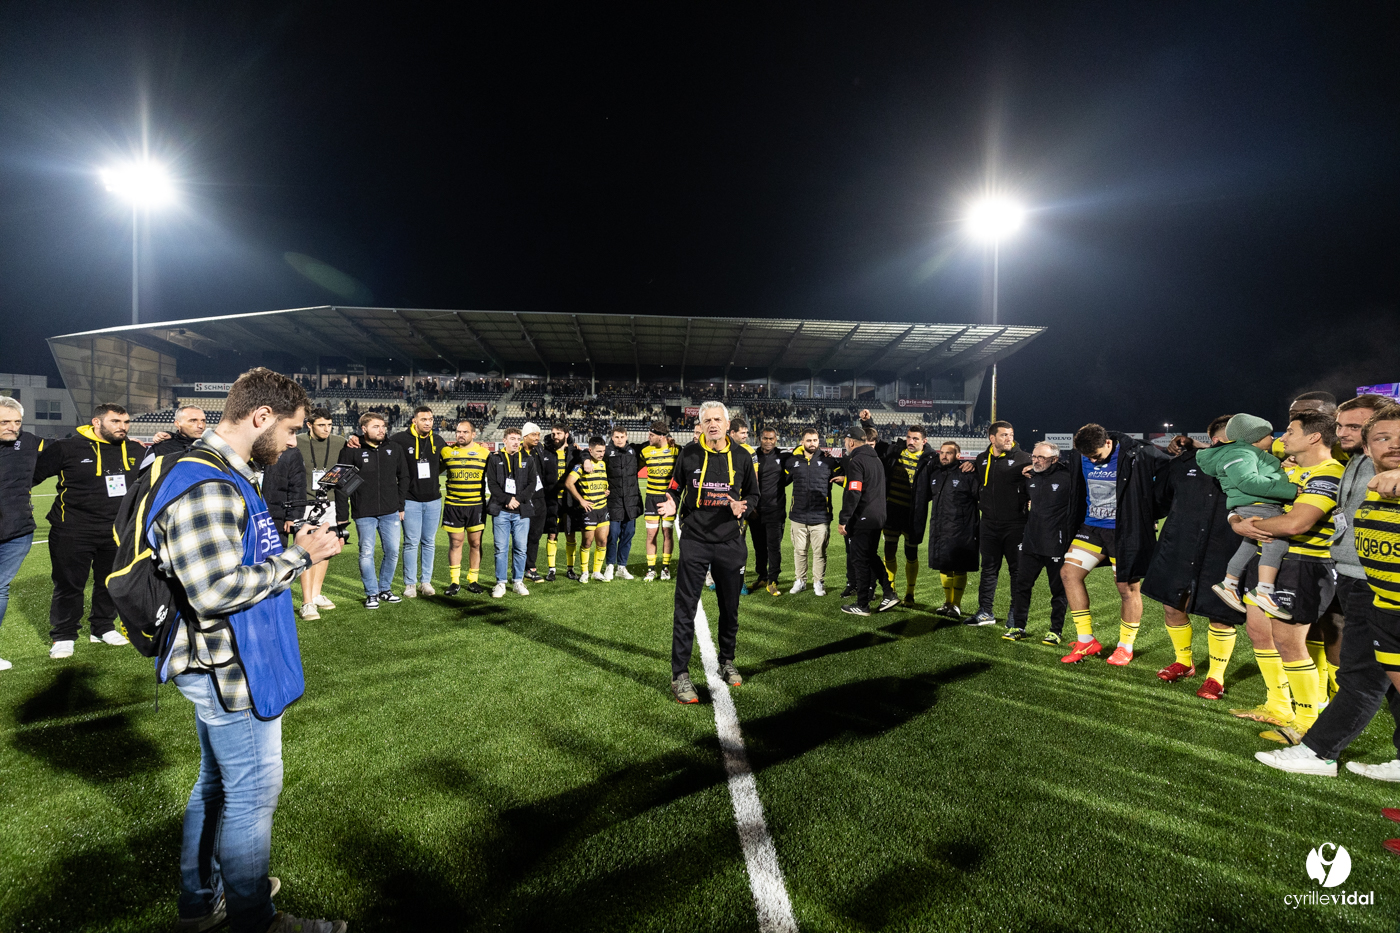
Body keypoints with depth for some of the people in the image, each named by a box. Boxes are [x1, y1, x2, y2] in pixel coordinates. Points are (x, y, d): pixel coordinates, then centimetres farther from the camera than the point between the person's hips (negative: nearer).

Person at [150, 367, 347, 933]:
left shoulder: (223, 476, 11)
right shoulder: (204, 487, -24)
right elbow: (215, 591, -29)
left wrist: (295, 550, 7)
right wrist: (298, 556, -21)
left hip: (224, 667, 11)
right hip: (229, 670, -11)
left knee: (218, 783, 23)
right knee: (253, 793, 5)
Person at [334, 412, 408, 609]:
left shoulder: (394, 448, 5)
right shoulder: (351, 451, -5)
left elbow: (403, 477, 13)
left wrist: (401, 505, 9)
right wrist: (342, 514, -6)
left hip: (391, 512, 3)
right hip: (364, 513, -3)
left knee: (393, 551, 6)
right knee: (367, 554, 2)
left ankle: (385, 589, 23)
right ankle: (372, 594, 16)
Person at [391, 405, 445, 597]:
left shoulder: (437, 440, 7)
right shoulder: (400, 439, -8)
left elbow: (444, 462, 23)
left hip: (433, 500, 4)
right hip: (411, 500, -4)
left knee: (429, 542, 9)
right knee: (411, 543, -2)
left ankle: (426, 581, 19)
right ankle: (410, 584, 8)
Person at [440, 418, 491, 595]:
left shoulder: (484, 452, 3)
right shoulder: (446, 451, 5)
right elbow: (435, 471, 18)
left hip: (477, 505, 0)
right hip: (453, 505, 0)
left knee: (475, 543, 5)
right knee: (455, 543, 4)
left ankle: (473, 580, 16)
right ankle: (454, 582, 13)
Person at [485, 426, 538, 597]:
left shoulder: (528, 460, 10)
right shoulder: (495, 459, 6)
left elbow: (532, 483, 3)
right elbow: (492, 484, -1)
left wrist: (518, 499, -9)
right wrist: (508, 500, -11)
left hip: (522, 512, 1)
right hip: (500, 511, -1)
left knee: (520, 548, 3)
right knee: (501, 549, 1)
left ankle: (518, 581, 15)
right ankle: (501, 583, 10)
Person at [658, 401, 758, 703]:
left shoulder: (741, 457, 1)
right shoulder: (689, 455, -2)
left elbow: (753, 495, 10)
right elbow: (675, 489, 9)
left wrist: (742, 506, -11)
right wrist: (672, 505, -13)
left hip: (730, 542, 2)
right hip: (695, 540, -2)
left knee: (730, 607, 15)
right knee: (685, 608, -2)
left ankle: (727, 661, 36)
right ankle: (679, 675, 7)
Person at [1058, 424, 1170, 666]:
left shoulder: (1137, 454, -17)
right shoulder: (1079, 457, -1)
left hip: (1124, 531, -5)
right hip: (1092, 527, 5)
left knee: (1128, 587, 3)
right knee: (1069, 572, -4)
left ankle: (1125, 646, 24)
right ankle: (1086, 640, 7)